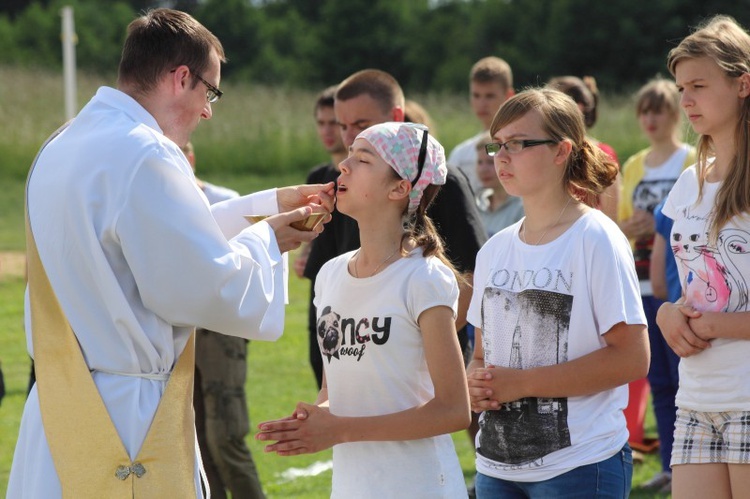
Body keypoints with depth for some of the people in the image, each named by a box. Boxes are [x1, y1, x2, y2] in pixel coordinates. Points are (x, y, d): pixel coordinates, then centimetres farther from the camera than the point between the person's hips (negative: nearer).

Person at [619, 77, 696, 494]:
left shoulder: (692, 161, -2)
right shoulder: (633, 166, 14)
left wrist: (659, 228, -17)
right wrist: (630, 227, -3)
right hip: (643, 285, 6)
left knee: (683, 378, -8)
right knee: (659, 382, 8)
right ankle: (670, 465, 14)